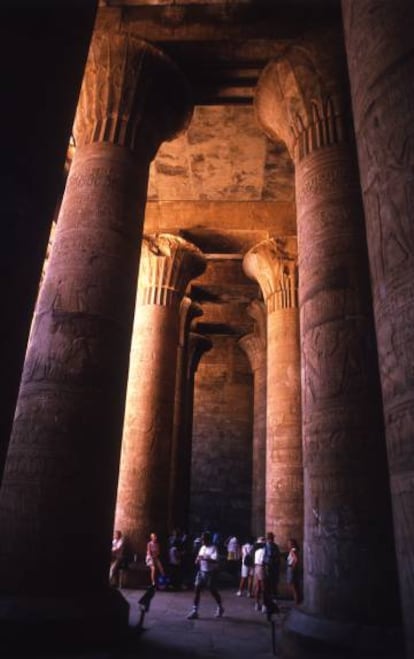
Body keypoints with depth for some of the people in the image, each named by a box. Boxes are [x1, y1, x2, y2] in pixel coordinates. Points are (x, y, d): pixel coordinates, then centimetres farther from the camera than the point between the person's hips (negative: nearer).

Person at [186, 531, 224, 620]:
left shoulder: (213, 548, -15)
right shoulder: (202, 548, 9)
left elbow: (215, 561, -27)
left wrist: (205, 559, -35)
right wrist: (197, 560, -2)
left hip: (210, 573, -6)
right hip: (201, 572, 6)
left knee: (213, 591, 7)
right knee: (197, 589, -3)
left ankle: (220, 608, 31)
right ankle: (194, 611, 2)